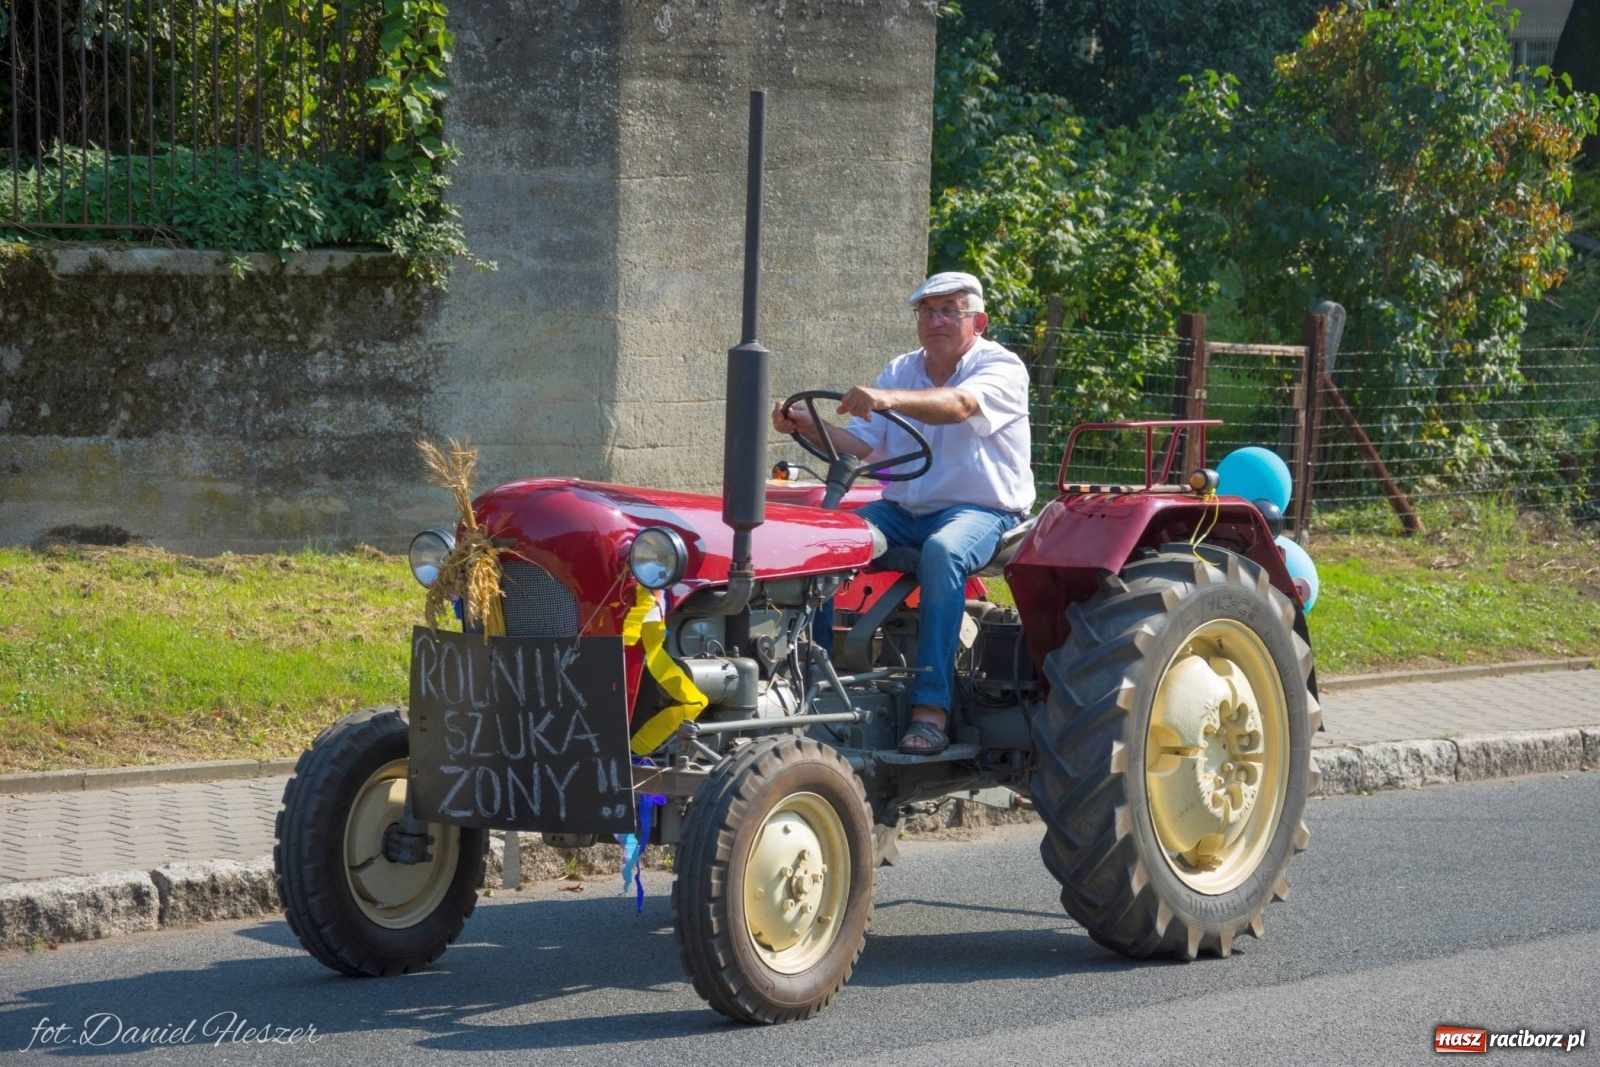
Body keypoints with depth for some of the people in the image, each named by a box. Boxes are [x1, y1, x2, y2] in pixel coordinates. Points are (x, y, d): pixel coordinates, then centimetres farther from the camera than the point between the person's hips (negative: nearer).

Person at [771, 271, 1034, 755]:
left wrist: (889, 399, -47)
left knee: (942, 552, -38)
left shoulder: (1001, 368, -8)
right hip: (904, 510, 6)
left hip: (981, 510, -6)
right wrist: (808, 426, -18)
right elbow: (860, 443, 1)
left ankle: (931, 707, -39)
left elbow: (959, 405, -30)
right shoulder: (901, 371, 12)